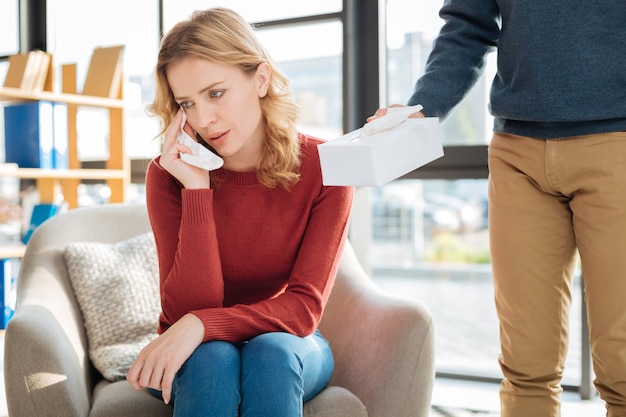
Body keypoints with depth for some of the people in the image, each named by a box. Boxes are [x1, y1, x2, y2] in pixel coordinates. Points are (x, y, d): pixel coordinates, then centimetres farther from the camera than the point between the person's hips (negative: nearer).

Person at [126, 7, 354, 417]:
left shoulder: (323, 168, -15)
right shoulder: (170, 174, -14)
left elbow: (304, 306, -19)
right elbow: (188, 310, -20)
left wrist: (200, 325, -33)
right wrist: (197, 191, -28)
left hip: (286, 350, 0)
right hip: (197, 357, 0)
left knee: (270, 352, -33)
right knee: (211, 358, -33)